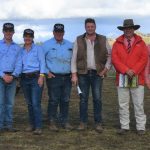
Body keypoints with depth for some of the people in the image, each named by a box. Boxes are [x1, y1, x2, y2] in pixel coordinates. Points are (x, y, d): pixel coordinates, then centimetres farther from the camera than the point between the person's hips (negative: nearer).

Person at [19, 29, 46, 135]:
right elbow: (20, 64, 15)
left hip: (36, 77, -4)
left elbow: (42, 62, -2)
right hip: (24, 78, 4)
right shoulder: (21, 50, 15)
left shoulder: (38, 48, 3)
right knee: (29, 103, 9)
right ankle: (32, 124, 18)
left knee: (36, 103, -12)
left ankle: (38, 127, -11)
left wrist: (41, 76, -12)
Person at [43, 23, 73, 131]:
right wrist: (47, 72, -7)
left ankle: (65, 121, 18)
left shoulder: (69, 45, 11)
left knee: (65, 101, 9)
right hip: (53, 77, -4)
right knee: (53, 101, -2)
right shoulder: (47, 45, 0)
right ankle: (52, 122, 8)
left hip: (67, 77, 4)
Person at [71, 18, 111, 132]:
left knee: (97, 99, 0)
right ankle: (83, 122, 14)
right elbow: (74, 58, 2)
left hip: (97, 74, 0)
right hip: (83, 73, 0)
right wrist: (74, 74, -4)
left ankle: (98, 123, 10)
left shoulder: (103, 40, 5)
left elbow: (110, 55, 9)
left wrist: (106, 68, -2)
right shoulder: (79, 40, 3)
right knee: (83, 99, 5)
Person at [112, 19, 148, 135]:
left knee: (139, 104, 1)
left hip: (137, 78, -1)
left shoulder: (140, 43, 7)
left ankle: (141, 127, 8)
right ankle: (124, 127, 13)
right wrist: (126, 71, -14)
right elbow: (115, 59, -2)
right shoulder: (117, 43, 8)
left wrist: (134, 71, -13)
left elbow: (144, 59, -1)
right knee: (123, 104, 5)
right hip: (122, 78, 1)